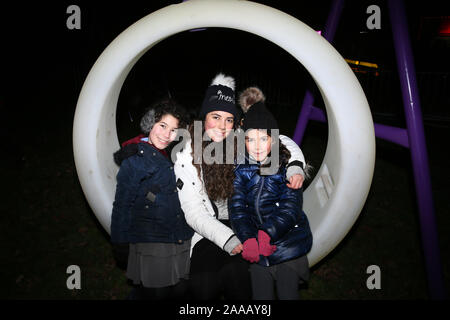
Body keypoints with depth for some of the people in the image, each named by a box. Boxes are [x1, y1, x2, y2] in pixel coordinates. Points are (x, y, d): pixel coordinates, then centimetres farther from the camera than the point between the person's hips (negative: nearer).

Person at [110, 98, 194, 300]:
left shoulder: (173, 157, 10)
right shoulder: (135, 159, -9)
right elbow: (122, 205, -6)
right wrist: (121, 242, -6)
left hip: (182, 243, 6)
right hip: (151, 244, -6)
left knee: (179, 292, 14)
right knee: (154, 294, 2)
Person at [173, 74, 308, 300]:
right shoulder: (186, 157, -2)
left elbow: (283, 142, 11)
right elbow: (193, 213, -6)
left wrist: (295, 166, -9)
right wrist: (227, 239, -18)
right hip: (210, 233, -1)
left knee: (235, 272, -18)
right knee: (203, 285, -18)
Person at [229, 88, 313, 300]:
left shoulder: (287, 166, -6)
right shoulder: (240, 169, -1)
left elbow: (290, 207, -14)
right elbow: (237, 208, -7)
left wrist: (267, 232, -28)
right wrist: (248, 239, -23)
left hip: (288, 247, -1)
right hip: (256, 251, 2)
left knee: (288, 294, 5)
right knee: (261, 296, 9)